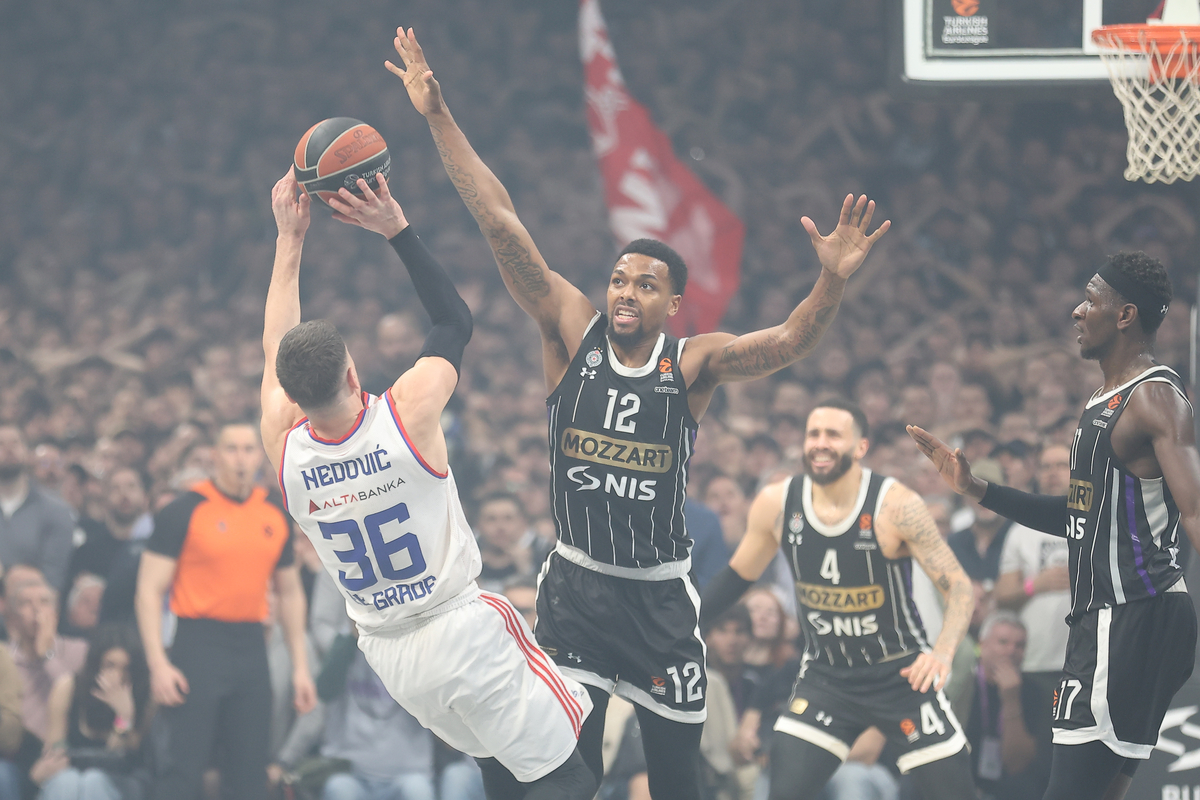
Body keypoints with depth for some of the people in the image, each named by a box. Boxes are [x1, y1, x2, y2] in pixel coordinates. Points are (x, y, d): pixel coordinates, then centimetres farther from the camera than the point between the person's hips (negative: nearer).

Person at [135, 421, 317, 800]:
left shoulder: (275, 516, 11)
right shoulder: (185, 510, -5)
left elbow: (290, 592, 19)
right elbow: (149, 589, -6)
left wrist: (300, 666, 14)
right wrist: (158, 664, -15)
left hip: (251, 649, 5)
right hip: (199, 645, -5)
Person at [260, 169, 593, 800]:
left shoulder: (284, 451, -10)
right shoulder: (407, 415, -21)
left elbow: (276, 353, 9)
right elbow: (455, 319, -3)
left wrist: (289, 239, 10)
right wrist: (398, 230, -1)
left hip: (386, 650, 6)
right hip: (462, 628, -6)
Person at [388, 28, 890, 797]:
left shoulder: (693, 363, -6)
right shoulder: (573, 334, -3)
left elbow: (787, 343, -22)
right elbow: (502, 226, -8)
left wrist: (833, 282, -42)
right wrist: (438, 117, -12)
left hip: (662, 595, 0)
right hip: (576, 584, 1)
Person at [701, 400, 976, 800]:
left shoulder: (896, 505, -18)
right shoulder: (776, 504, -7)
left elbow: (959, 587, -17)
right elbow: (739, 575, 11)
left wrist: (943, 652, -35)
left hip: (901, 673, -3)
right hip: (826, 674, 3)